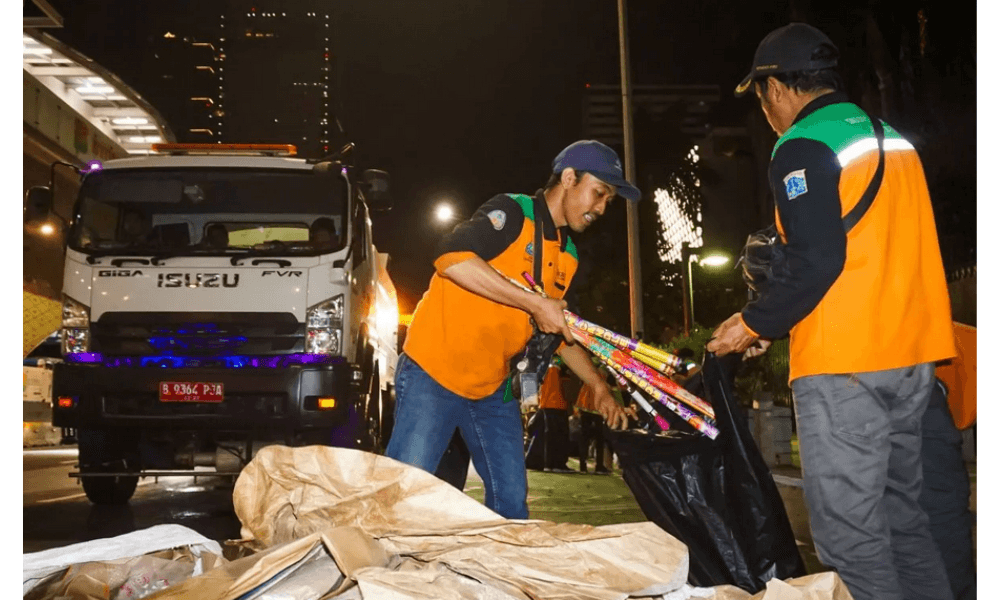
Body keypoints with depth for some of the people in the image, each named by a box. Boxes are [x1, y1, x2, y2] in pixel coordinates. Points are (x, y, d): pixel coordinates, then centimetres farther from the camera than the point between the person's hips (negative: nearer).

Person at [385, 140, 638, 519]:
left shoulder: (568, 260, 11)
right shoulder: (512, 213, -12)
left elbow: (562, 332, 22)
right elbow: (452, 257, -30)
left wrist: (598, 387, 8)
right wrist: (535, 303, -28)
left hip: (492, 389, 8)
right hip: (434, 373, -7)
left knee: (511, 503, 7)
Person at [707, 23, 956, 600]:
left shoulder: (802, 147, -9)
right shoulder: (893, 141, 17)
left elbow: (818, 265, -19)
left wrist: (756, 323, -4)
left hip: (844, 364, -9)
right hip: (913, 356, 9)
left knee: (848, 528, -3)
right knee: (901, 513, 17)